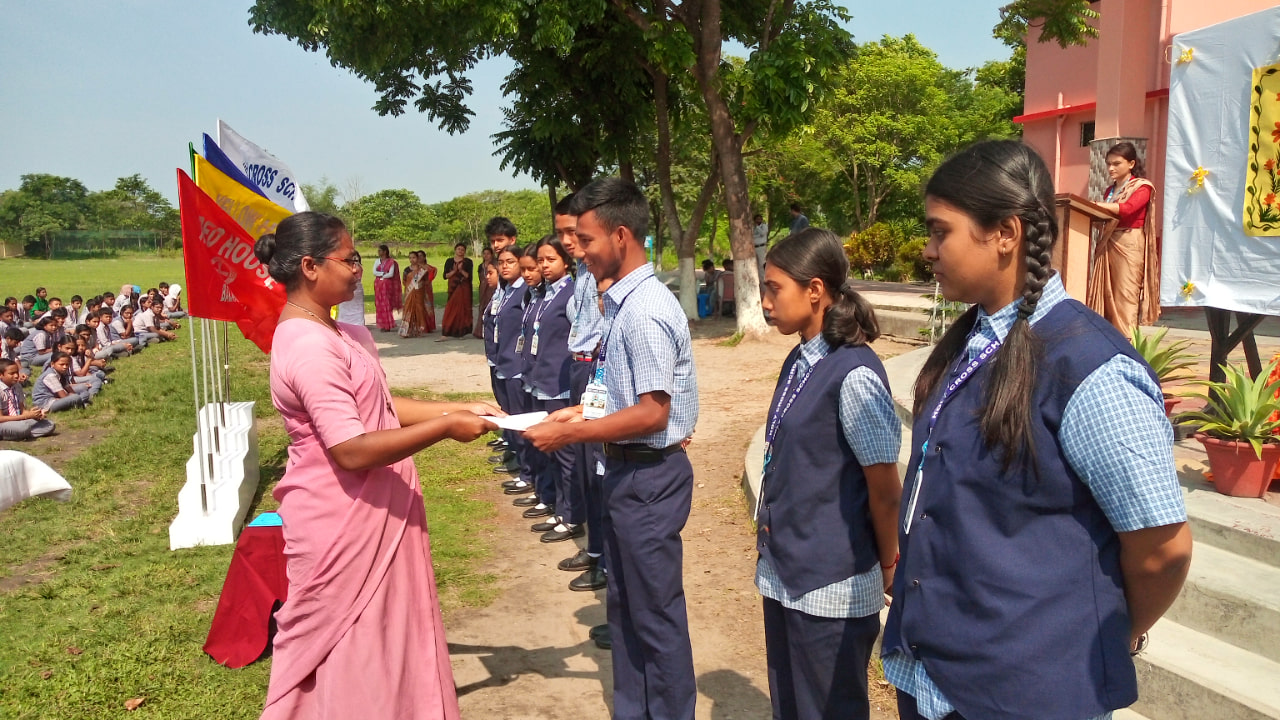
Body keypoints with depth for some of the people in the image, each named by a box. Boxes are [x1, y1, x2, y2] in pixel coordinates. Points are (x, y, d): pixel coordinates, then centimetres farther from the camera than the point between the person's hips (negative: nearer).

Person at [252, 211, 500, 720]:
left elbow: (378, 408, 12)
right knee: (349, 651, 7)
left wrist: (459, 407, 4)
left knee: (378, 638, 21)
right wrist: (445, 427, -23)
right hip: (341, 523, -10)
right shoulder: (310, 348, -24)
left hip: (366, 514, 10)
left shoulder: (331, 334, 8)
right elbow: (353, 450, -28)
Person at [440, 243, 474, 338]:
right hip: (453, 288, 1)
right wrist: (454, 271, -12)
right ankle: (445, 333, -9)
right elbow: (445, 276, 1)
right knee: (450, 310, -5)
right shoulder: (449, 261, 8)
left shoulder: (467, 262, 3)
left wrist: (461, 270, -17)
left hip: (464, 290, -1)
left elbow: (469, 276, -4)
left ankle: (462, 332, 10)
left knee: (462, 309, 1)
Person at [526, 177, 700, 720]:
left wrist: (571, 434, -18)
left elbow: (652, 413, -24)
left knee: (655, 612, 5)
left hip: (648, 475, -10)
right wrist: (583, 411, 7)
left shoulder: (644, 312, -22)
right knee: (625, 604, 21)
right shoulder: (622, 301, 7)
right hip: (628, 470, 10)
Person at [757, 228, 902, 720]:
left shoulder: (854, 375, -20)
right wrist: (772, 528, 10)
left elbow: (885, 491, -14)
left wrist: (887, 568, -2)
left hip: (832, 587, -8)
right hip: (785, 573, 8)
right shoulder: (799, 362, 5)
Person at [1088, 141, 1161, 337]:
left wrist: (1094, 205, -21)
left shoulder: (1142, 187, -1)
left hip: (1129, 243, -6)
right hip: (1108, 243, 6)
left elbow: (1127, 209, -18)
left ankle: (1126, 340, -11)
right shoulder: (1110, 190, 19)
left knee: (1125, 294, -10)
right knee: (1107, 293, 0)